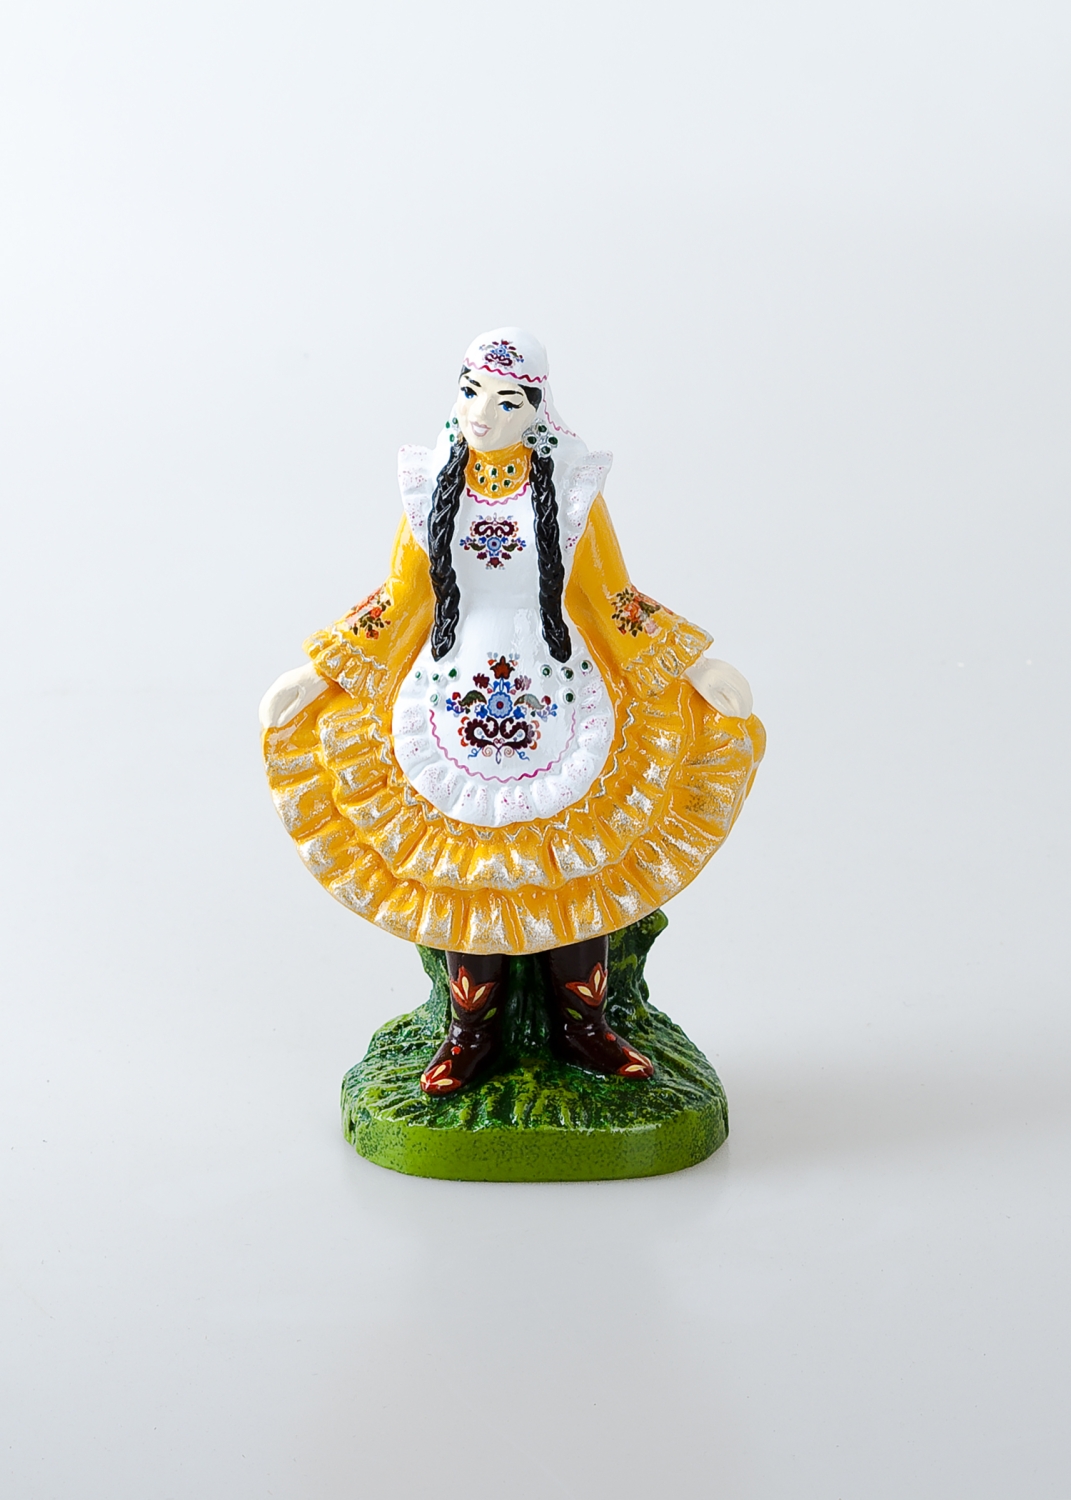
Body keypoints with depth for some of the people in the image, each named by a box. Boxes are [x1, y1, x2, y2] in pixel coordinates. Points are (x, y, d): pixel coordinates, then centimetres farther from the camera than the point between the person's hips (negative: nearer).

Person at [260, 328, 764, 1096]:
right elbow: (401, 599, 6)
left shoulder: (569, 486, -2)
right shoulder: (434, 486, 1)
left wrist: (699, 666, -2)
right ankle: (473, 1032, 18)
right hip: (456, 696, 1)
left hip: (556, 694, -1)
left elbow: (612, 597, 2)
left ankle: (582, 1025, 18)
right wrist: (318, 672, 3)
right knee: (462, 868, 5)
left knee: (572, 865, 3)